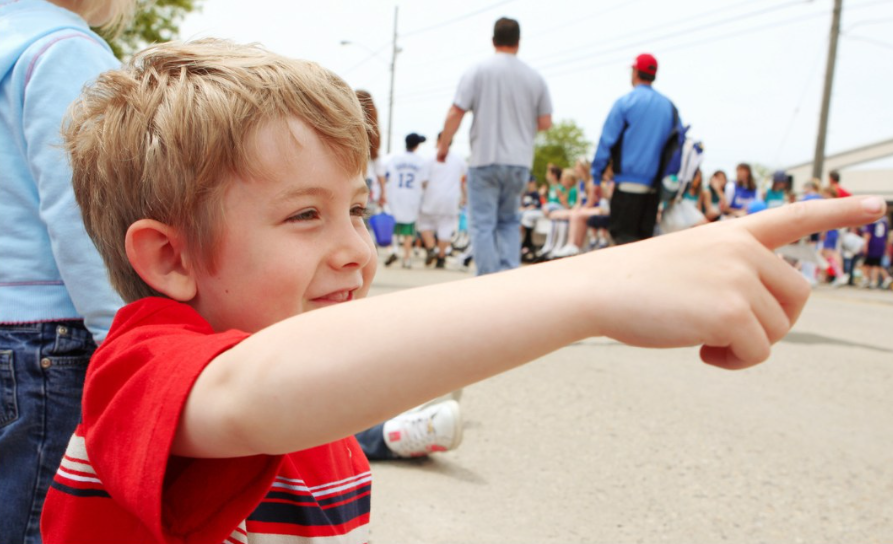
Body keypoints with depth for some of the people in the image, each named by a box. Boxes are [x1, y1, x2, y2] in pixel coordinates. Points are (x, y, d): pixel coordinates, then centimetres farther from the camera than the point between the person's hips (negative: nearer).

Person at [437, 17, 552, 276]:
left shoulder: (478, 70, -3)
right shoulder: (535, 78, 5)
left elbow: (455, 113, -7)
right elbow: (545, 123, 6)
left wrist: (443, 146, 5)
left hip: (485, 159, -3)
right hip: (520, 160, 3)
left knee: (482, 223, 2)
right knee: (509, 222, 17)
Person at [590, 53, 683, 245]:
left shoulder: (625, 102, -3)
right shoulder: (669, 106, 10)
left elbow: (607, 141, -6)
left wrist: (596, 176, -1)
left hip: (628, 182, -5)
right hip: (655, 186, 5)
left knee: (623, 236, -4)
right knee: (644, 237, 11)